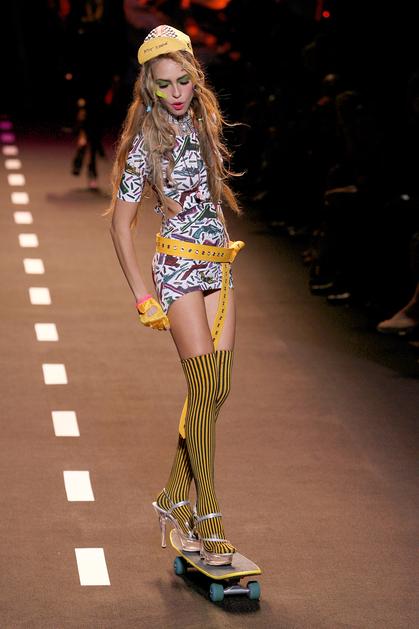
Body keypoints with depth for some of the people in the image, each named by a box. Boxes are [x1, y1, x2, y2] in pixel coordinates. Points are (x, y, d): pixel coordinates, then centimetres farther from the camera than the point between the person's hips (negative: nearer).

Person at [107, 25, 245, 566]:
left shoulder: (203, 122, 9)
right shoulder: (146, 141, -9)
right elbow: (121, 224, -7)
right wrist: (142, 296, -9)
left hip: (218, 267, 7)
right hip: (179, 266, -7)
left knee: (216, 391, 4)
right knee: (205, 390, -11)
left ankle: (175, 497, 16)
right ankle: (205, 517, -5)